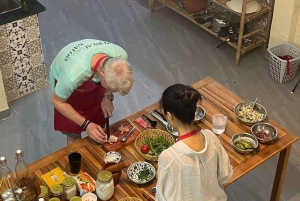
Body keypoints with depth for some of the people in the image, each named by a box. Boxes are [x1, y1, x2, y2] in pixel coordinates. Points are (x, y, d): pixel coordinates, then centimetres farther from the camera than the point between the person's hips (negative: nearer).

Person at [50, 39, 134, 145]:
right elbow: (57, 101, -25)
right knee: (74, 134, 9)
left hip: (94, 79, 4)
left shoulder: (120, 55, -34)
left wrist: (108, 97, -18)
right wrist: (86, 124, -27)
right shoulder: (73, 76, -47)